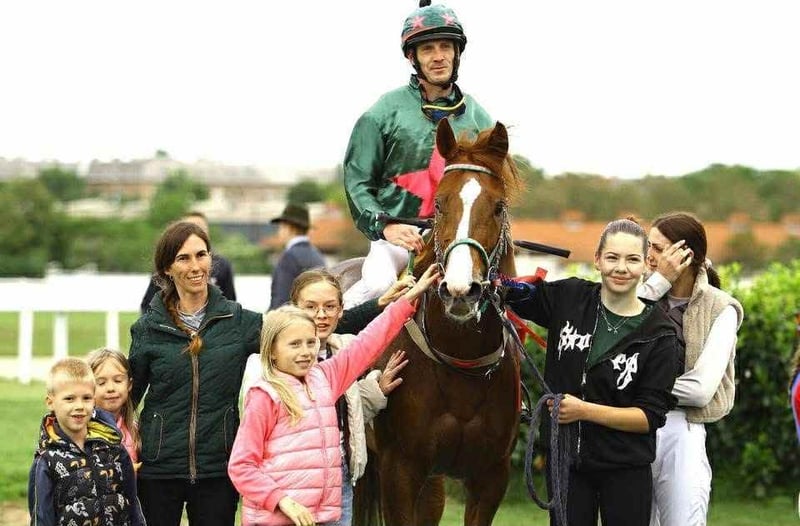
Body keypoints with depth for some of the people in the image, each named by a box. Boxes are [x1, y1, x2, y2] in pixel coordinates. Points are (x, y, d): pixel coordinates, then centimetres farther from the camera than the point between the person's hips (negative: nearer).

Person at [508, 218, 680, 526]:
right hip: (565, 459, 2)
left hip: (625, 469, -2)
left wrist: (584, 411, -20)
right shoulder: (567, 298, -1)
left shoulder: (659, 334, -9)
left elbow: (651, 415, -11)